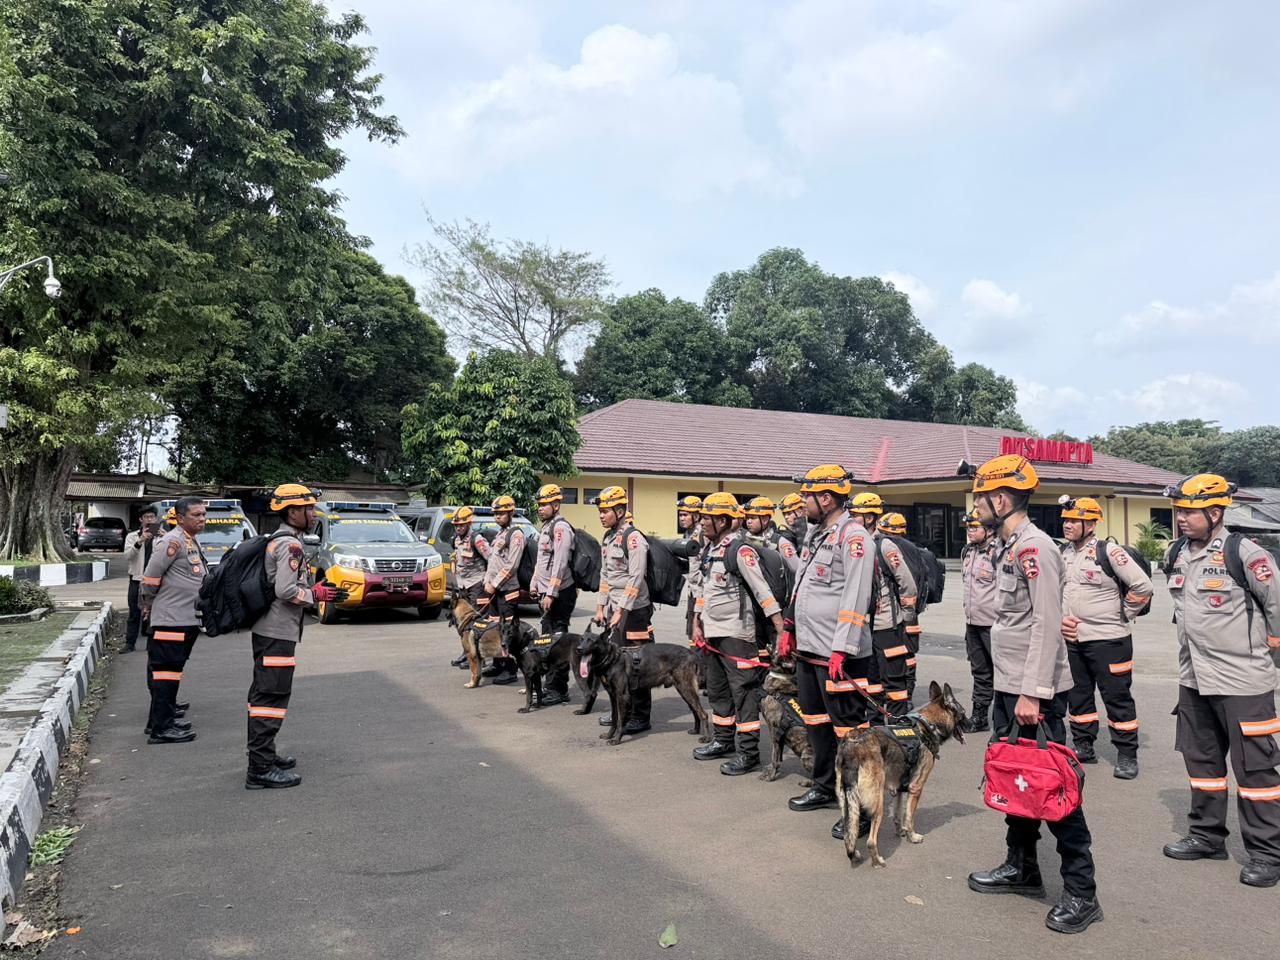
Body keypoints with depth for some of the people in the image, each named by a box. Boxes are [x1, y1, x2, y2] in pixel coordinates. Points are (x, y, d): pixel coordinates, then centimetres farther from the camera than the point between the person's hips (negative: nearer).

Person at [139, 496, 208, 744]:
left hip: (186, 619, 9)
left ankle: (163, 718, 24)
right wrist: (149, 604, -1)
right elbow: (151, 575, -14)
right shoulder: (173, 541, -14)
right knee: (166, 672, -7)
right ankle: (161, 728, -4)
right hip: (171, 619, -9)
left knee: (170, 671, 15)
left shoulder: (192, 542, 17)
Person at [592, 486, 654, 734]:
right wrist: (601, 607, 16)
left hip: (634, 609, -8)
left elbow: (635, 579, -19)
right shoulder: (607, 538, 13)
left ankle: (641, 717, 4)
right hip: (615, 608, 9)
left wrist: (621, 611, -19)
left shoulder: (633, 538, -15)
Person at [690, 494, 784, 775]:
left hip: (736, 633, -9)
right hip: (712, 633, 9)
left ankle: (748, 752, 2)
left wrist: (782, 631, -24)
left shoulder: (740, 549, -15)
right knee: (717, 689, 18)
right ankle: (724, 740, 32)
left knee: (743, 691, -4)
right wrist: (697, 625, 17)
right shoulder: (710, 549, 12)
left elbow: (763, 591, -20)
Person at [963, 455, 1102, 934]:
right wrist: (1012, 690, 18)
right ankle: (1022, 868, 32)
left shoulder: (1035, 547, -17)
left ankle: (1081, 893, 10)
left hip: (1035, 692, -10)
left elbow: (1047, 625, -22)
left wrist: (1032, 693, -23)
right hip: (1009, 688, 10)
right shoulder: (1009, 547, 13)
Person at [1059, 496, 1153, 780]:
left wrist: (1121, 615, -6)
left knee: (1117, 697, 1)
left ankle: (1127, 755, 11)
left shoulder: (1108, 551, -13)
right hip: (1073, 640, 7)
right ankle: (1083, 747, 28)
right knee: (1078, 694, 15)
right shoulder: (1063, 553, 8)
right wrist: (1061, 618, 5)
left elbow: (1143, 587, -14)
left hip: (1108, 639, -7)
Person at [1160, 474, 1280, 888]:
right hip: (1194, 678, 7)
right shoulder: (1176, 554, 6)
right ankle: (1207, 836, 29)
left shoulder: (1242, 553, -16)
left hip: (1242, 679, -7)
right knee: (1202, 759, 16)